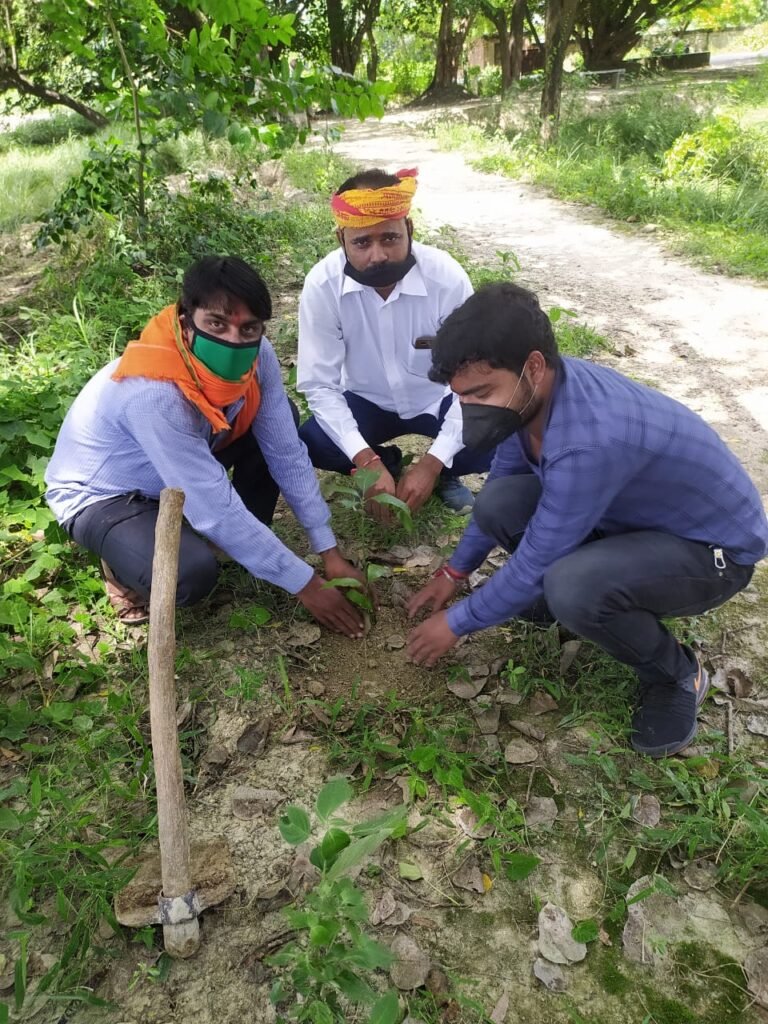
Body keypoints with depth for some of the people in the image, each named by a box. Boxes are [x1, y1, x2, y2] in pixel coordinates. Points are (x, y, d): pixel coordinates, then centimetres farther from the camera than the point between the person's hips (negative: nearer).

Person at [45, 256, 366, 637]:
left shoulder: (255, 356, -20)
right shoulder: (154, 394, -39)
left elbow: (288, 452, -11)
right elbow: (217, 511, -35)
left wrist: (329, 551, -12)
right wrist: (304, 583, -26)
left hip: (172, 479, 7)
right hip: (98, 495, -7)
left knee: (280, 421, -7)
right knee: (193, 573, -33)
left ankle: (244, 541, 6)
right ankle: (123, 564, 1)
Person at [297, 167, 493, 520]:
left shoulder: (446, 278, -28)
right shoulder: (322, 285, -26)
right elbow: (320, 385, -23)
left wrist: (432, 463, -32)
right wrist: (368, 462, -34)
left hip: (437, 399, 0)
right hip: (367, 401, 1)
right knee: (310, 444, -27)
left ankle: (444, 472, 9)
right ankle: (387, 462, 6)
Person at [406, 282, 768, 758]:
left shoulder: (589, 441, -39)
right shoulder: (535, 391, -14)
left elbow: (534, 564, -28)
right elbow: (503, 477, 5)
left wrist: (457, 623, -11)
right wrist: (454, 571, 9)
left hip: (713, 545, -7)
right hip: (633, 511, 7)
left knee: (570, 589, -36)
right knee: (497, 504, -14)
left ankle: (677, 675, -4)